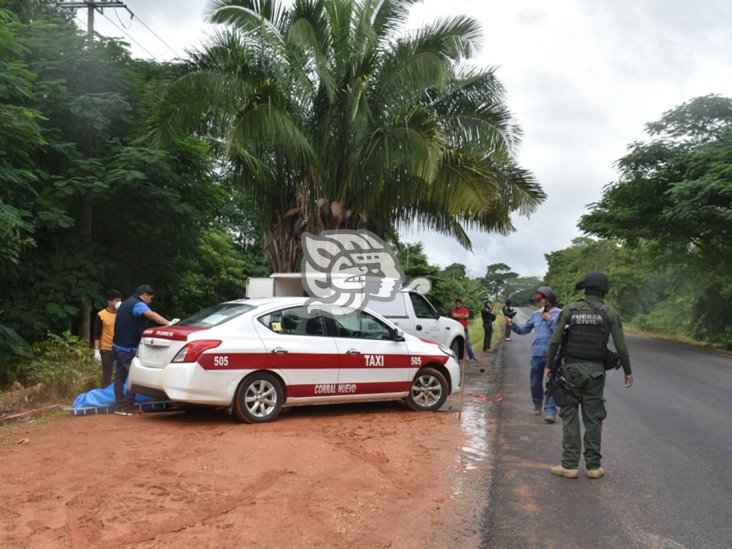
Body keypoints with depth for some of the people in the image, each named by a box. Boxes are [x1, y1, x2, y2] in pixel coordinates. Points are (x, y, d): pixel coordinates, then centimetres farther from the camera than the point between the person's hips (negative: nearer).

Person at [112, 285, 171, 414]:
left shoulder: (126, 303, 20)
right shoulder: (137, 304, -14)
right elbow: (152, 315, -33)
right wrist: (168, 324, -41)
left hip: (117, 345, 11)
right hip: (128, 348, -10)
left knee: (120, 376, 14)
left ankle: (119, 406, 19)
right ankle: (127, 407, -6)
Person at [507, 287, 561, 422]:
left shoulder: (559, 314, -3)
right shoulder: (535, 314, 12)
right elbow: (524, 330, 14)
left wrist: (549, 319, -13)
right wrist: (513, 325, -1)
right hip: (537, 354, 5)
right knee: (535, 382, 14)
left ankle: (550, 411, -6)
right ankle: (537, 404, 36)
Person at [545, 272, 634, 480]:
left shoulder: (569, 309, -3)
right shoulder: (610, 313, -3)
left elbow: (555, 341, -5)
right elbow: (621, 347, -4)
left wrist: (549, 366, 6)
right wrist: (628, 371, 10)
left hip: (571, 369, 0)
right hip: (595, 371, 1)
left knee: (570, 416, 5)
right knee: (593, 418, 8)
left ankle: (569, 466, 4)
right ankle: (594, 466, 12)